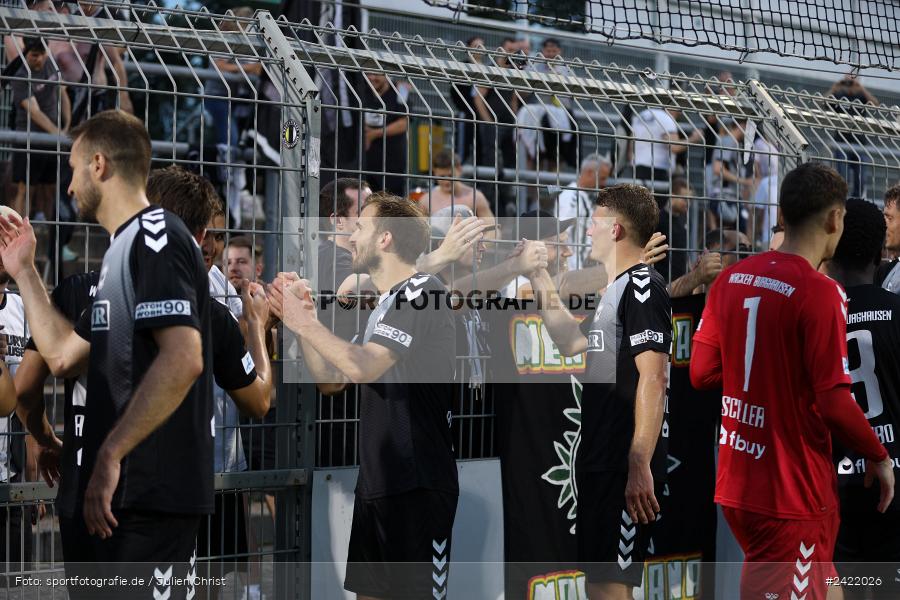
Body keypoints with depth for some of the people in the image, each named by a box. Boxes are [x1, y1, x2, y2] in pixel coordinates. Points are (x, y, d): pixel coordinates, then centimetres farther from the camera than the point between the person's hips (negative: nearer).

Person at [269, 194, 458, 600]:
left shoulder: (422, 292, -13)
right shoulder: (386, 306, 17)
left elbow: (362, 368, -24)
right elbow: (332, 377, 18)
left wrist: (306, 323, -11)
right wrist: (299, 321, 6)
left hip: (417, 486, -10)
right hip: (377, 482, 10)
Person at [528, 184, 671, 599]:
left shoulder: (642, 285, -12)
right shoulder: (617, 289, 19)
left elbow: (652, 380, -20)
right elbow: (571, 343, 32)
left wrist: (640, 467, -25)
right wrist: (541, 281, 28)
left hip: (625, 466, -10)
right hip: (601, 460, 10)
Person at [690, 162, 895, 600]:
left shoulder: (731, 278, 4)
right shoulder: (820, 293, -17)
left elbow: (701, 374, 8)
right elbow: (834, 403, -19)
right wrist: (879, 457, -4)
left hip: (736, 485, 7)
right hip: (792, 495, -7)